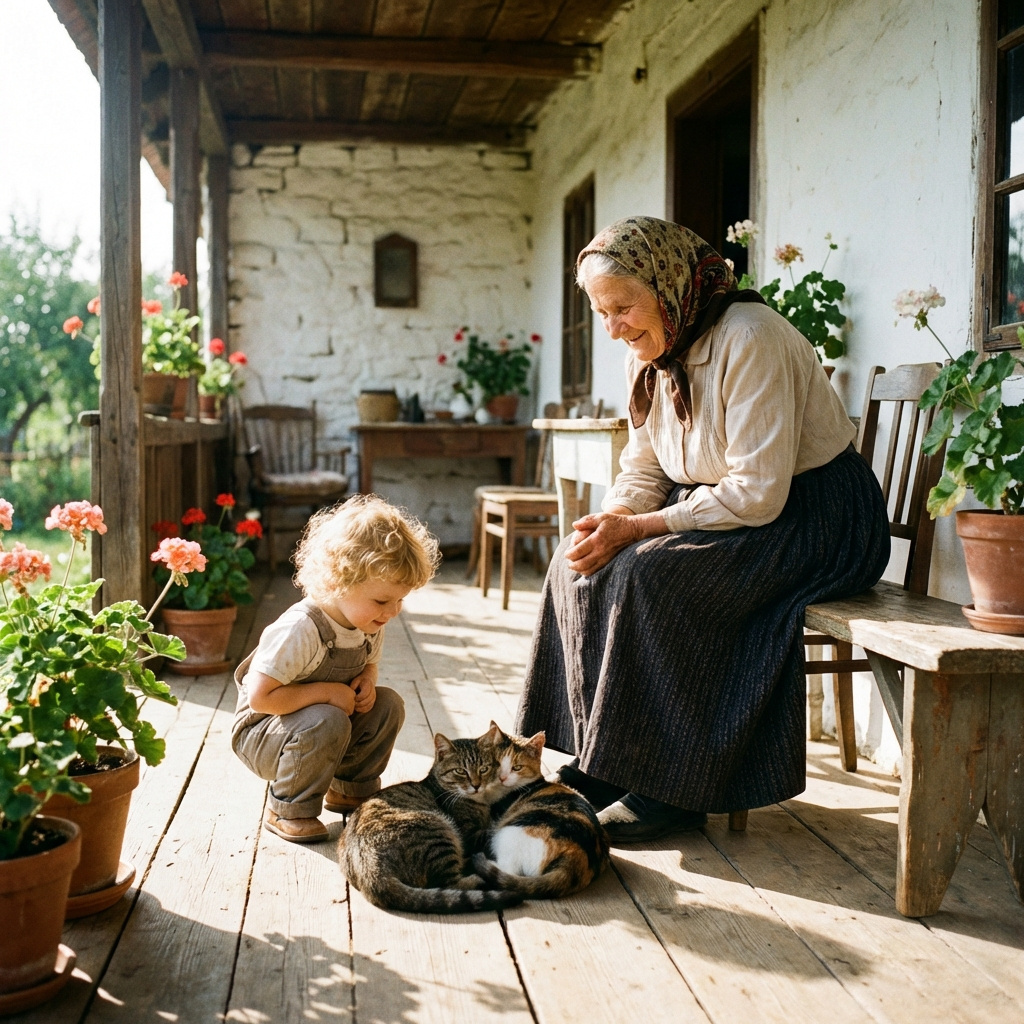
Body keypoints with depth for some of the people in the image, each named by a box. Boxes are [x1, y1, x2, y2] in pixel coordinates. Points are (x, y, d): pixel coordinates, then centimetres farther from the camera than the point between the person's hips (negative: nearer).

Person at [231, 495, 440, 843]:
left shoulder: (369, 623, -7)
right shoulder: (300, 630, -33)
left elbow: (368, 663, 14)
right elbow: (259, 697, -32)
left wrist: (367, 680, -10)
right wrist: (327, 691, -30)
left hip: (326, 723, 8)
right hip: (260, 734, -7)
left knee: (388, 705, -8)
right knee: (326, 722, -35)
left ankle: (349, 790, 12)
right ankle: (288, 810, -12)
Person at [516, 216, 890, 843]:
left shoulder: (749, 340, -23)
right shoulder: (650, 355, 4)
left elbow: (758, 493, -27)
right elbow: (644, 470, 9)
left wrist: (637, 528, -25)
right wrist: (609, 522, -13)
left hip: (813, 517, -8)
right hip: (719, 513, 9)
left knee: (648, 575, -28)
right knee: (583, 564, -7)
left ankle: (673, 790, -15)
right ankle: (600, 766, 1)